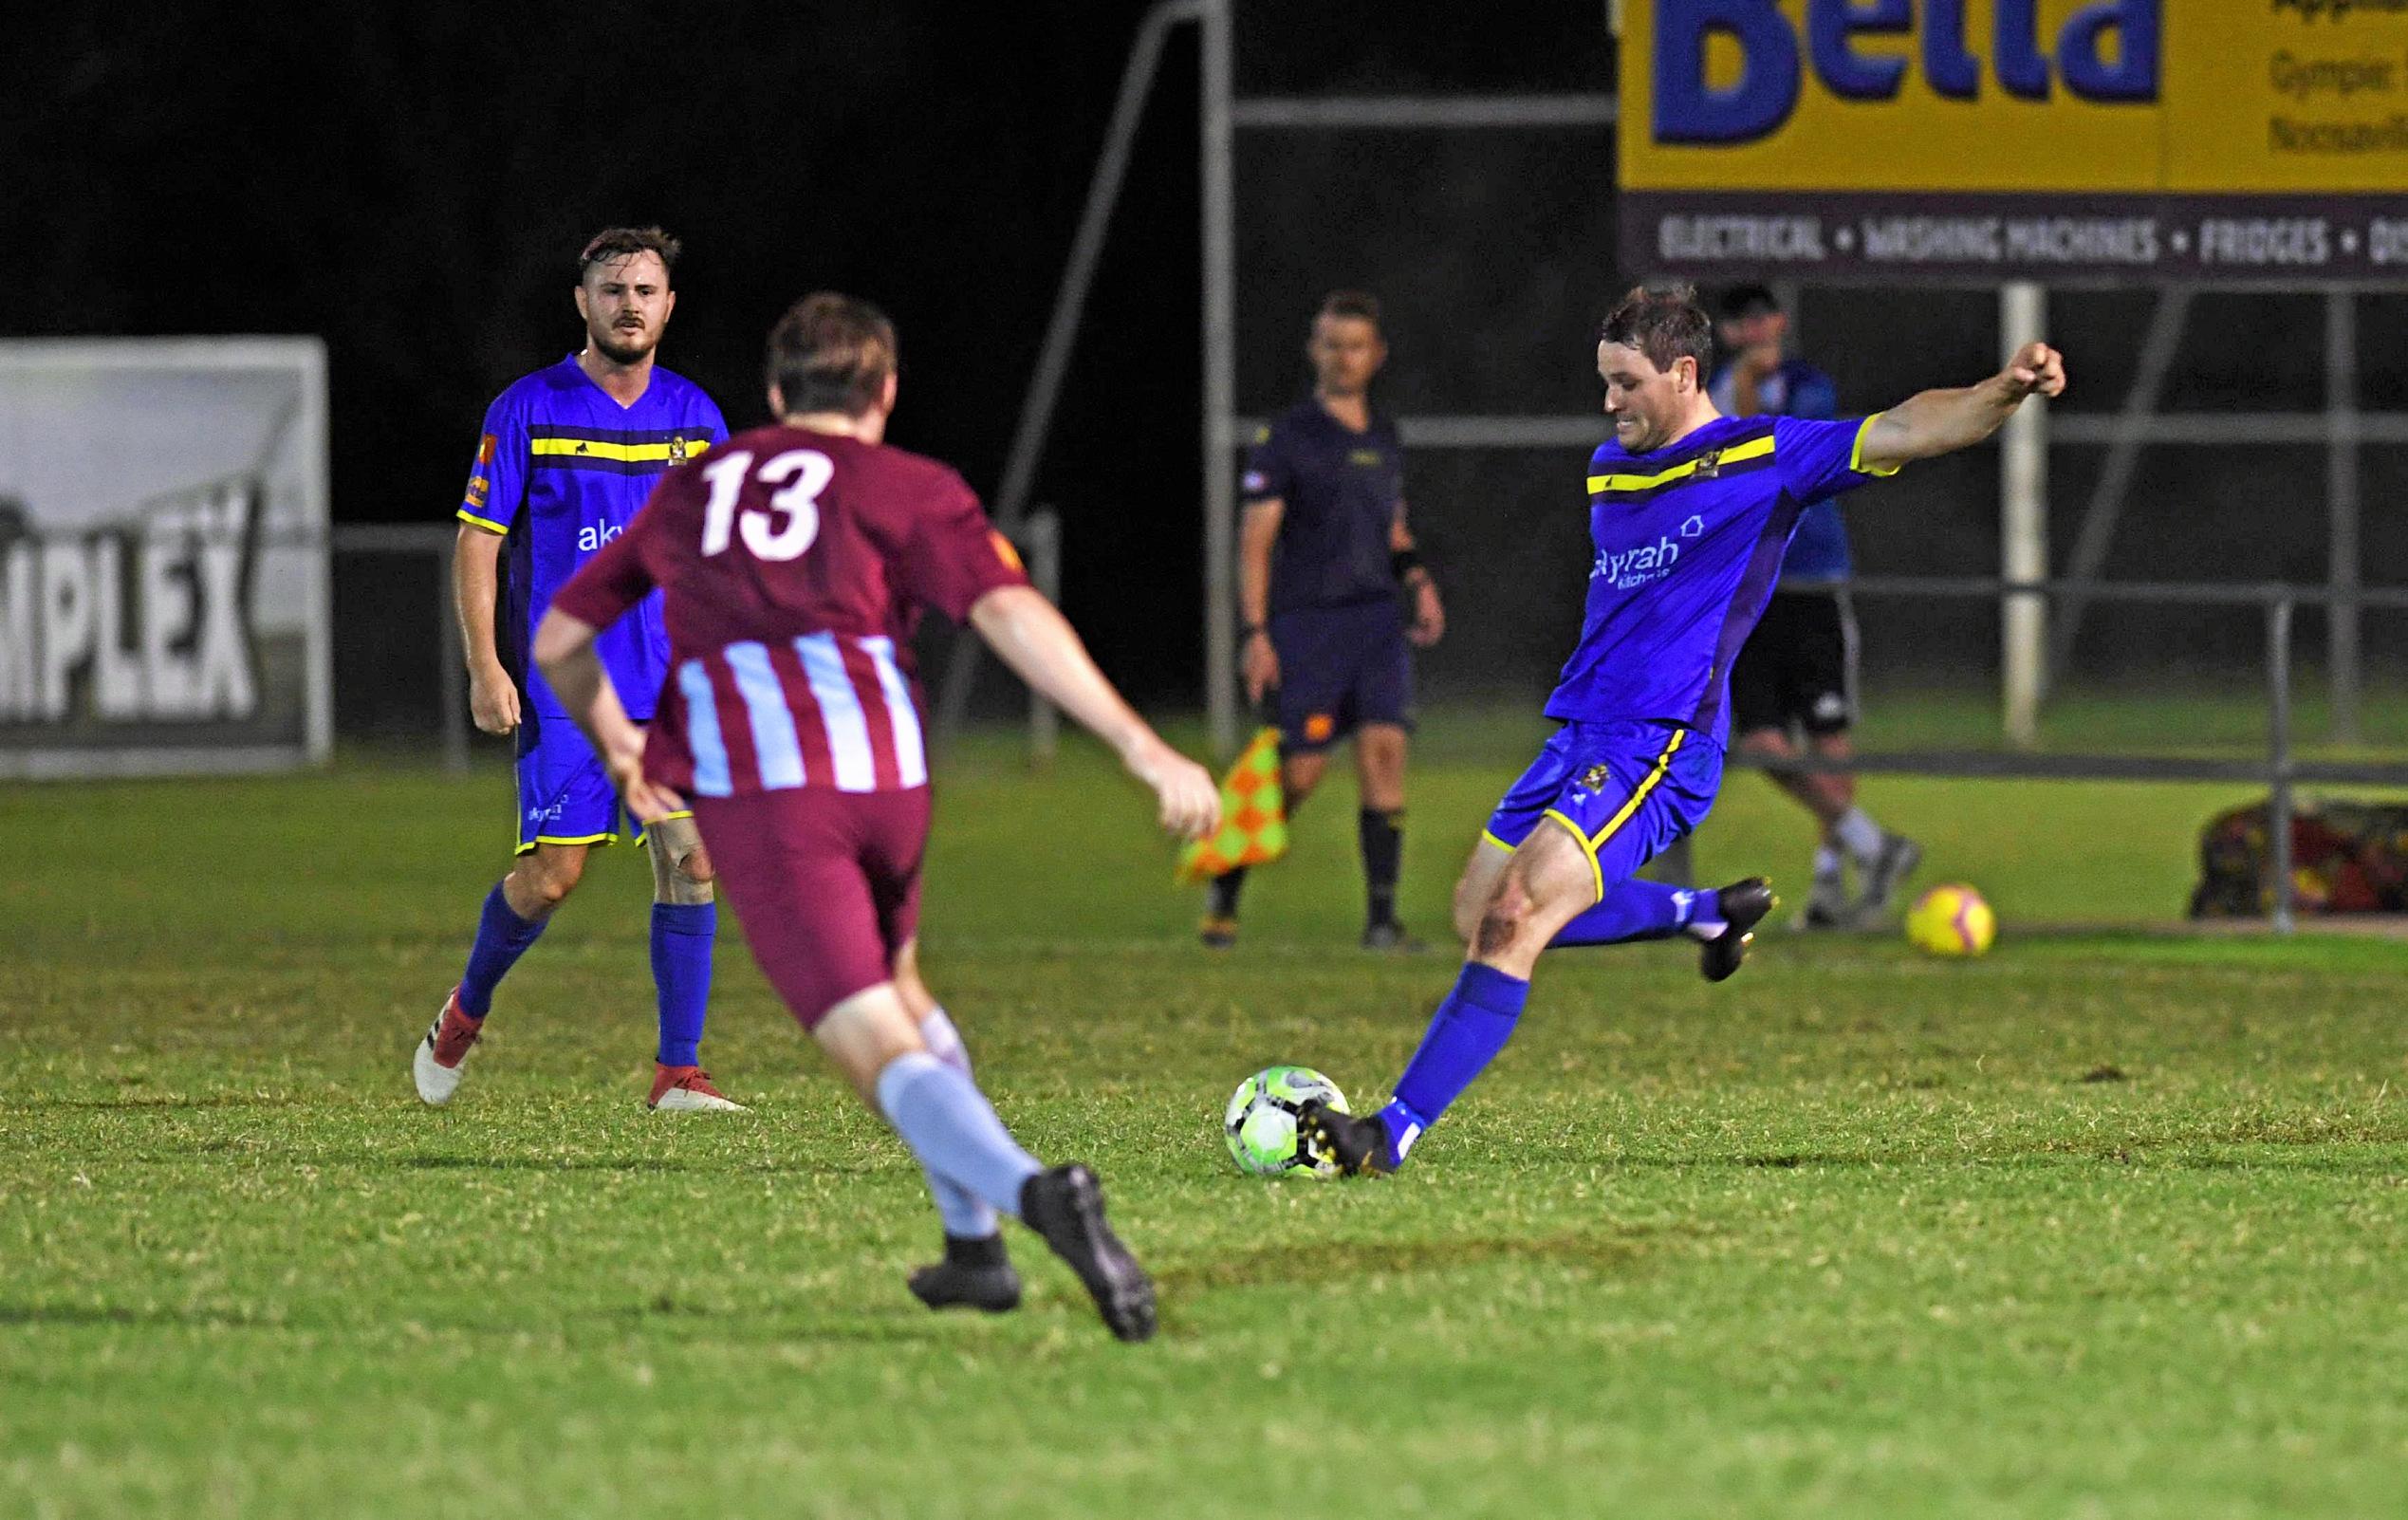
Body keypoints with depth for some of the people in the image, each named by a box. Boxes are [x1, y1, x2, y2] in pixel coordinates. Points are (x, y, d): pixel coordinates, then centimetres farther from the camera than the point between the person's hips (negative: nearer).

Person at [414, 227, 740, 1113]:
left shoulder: (695, 416, 9)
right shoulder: (527, 411, -3)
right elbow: (477, 542, -2)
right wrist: (486, 667, -10)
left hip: (674, 688, 3)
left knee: (691, 863, -8)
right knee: (552, 873, -6)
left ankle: (678, 1072, -3)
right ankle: (465, 1016, 22)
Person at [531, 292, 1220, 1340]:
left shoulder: (687, 494, 24)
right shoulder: (907, 489, 13)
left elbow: (557, 643, 30)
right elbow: (1012, 616, -4)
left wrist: (616, 745, 49)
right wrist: (1144, 749, -9)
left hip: (751, 796, -1)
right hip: (886, 779, 1)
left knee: (886, 1056, -12)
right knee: (895, 984, 31)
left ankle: (1031, 1193, -39)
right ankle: (975, 1247, 27)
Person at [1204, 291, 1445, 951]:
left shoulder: (1383, 438, 16)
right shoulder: (1285, 438, -2)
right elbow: (1255, 539, -5)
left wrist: (1419, 581, 7)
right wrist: (1255, 634, -12)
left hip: (1377, 619, 4)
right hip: (1307, 621, -4)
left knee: (1384, 749, -10)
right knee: (1301, 772, -6)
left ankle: (1381, 916, -8)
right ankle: (1224, 894, 15)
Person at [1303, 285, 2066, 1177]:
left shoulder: (1764, 459, -6)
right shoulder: (1609, 469, 16)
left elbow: (1905, 432, -16)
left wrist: (2004, 391, -32)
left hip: (1657, 748, -9)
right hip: (1576, 736, 9)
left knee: (1513, 929, -20)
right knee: (1481, 915, 15)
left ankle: (1397, 1132, -20)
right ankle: (1713, 913, 28)